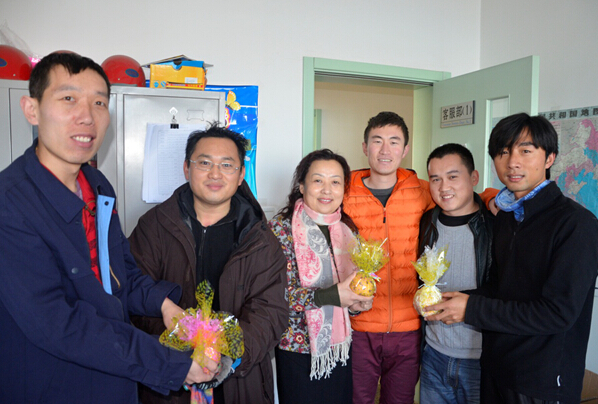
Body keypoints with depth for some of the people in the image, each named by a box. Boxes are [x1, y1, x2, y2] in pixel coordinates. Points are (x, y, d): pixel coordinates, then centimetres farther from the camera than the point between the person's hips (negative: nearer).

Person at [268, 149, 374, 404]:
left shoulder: (347, 229, 3)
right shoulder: (282, 226, -14)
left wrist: (357, 302, -7)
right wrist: (332, 296, -25)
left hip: (340, 349, 5)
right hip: (298, 350, -5)